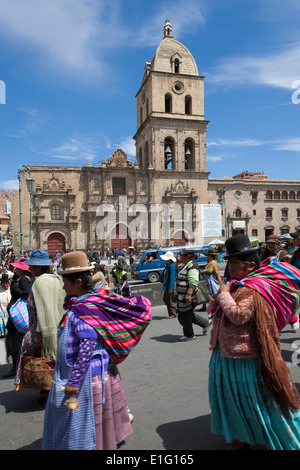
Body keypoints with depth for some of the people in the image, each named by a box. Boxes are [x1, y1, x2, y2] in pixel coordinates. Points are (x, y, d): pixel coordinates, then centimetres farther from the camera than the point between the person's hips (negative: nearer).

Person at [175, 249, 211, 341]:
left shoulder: (192, 267, -19)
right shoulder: (185, 265, 15)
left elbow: (193, 283, -27)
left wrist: (188, 295, -32)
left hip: (187, 296, -11)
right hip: (182, 296, 11)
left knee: (184, 316, 1)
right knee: (188, 314, 19)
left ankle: (189, 335, 18)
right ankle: (205, 323, 29)